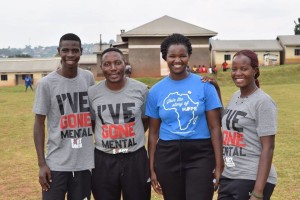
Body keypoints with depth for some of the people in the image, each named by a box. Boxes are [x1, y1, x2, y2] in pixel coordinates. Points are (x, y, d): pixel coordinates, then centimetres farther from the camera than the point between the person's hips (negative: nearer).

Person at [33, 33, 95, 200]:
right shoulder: (46, 83, -6)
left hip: (85, 162, 3)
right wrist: (42, 163, -7)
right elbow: (39, 124, -2)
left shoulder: (89, 78, 4)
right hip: (56, 164, -3)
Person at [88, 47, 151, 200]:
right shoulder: (92, 93, -3)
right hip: (103, 160, 1)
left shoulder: (141, 89, -5)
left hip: (136, 158, 0)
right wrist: (106, 139, 5)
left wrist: (133, 137, 2)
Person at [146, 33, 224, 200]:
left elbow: (215, 127, -3)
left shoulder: (205, 85, -3)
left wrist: (219, 164, -8)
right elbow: (153, 132, 8)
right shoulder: (156, 91, 3)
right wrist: (152, 168, 6)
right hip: (167, 156, 3)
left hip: (200, 155, -2)